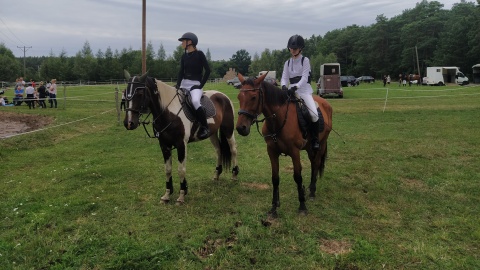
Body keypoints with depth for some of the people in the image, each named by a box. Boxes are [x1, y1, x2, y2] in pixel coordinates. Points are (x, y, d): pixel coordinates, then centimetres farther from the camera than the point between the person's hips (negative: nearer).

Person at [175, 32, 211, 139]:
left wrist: (201, 85, -10)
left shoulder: (199, 54, -4)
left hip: (195, 84, -7)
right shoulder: (184, 56, 11)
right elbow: (181, 72, 8)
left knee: (195, 101, -35)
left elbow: (207, 70, -7)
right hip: (184, 84, 7)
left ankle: (205, 127, -22)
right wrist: (178, 85, -7)